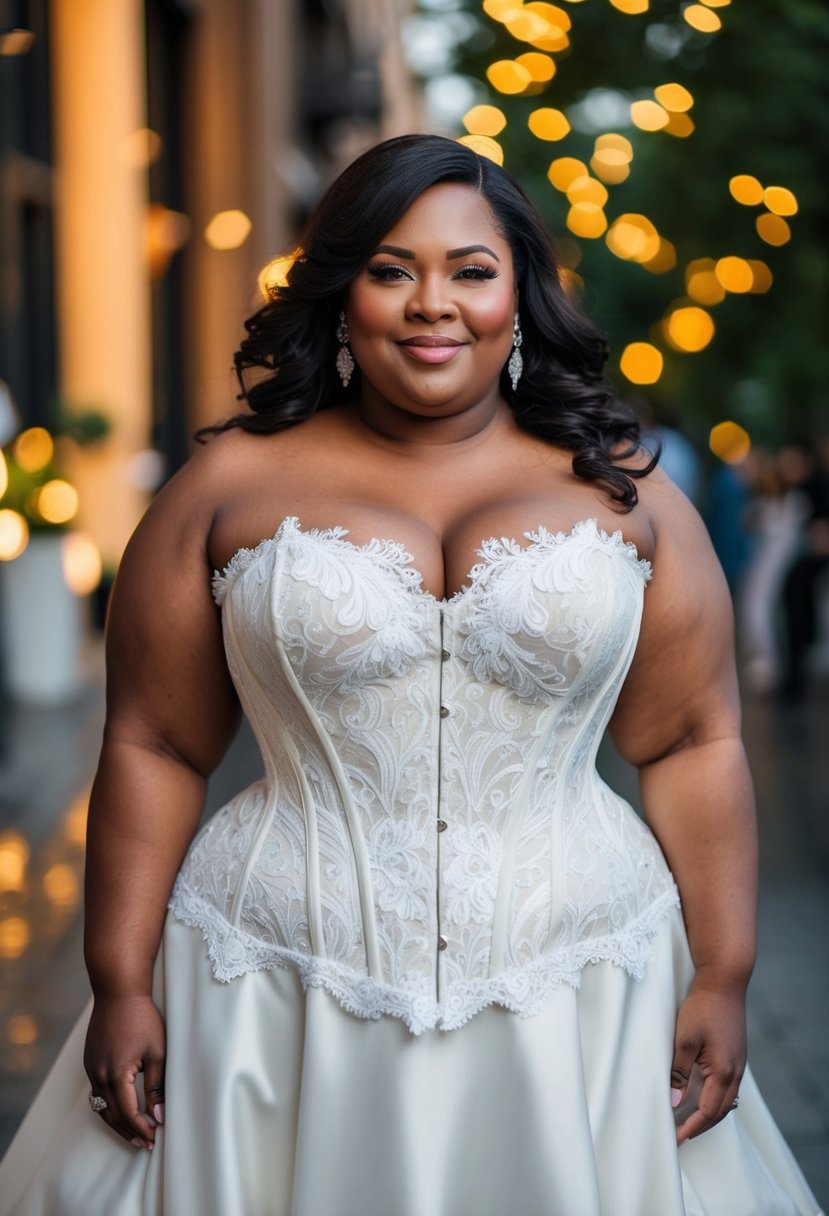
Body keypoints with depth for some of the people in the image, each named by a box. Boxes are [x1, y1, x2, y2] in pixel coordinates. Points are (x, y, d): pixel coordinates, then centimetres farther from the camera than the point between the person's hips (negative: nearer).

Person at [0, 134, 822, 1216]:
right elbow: (154, 748, 2)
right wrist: (122, 986, -2)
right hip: (283, 1000, -1)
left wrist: (722, 981, 0)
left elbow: (696, 745, 4)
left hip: (574, 1000, 1)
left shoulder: (624, 496, 4)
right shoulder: (232, 488, 1)